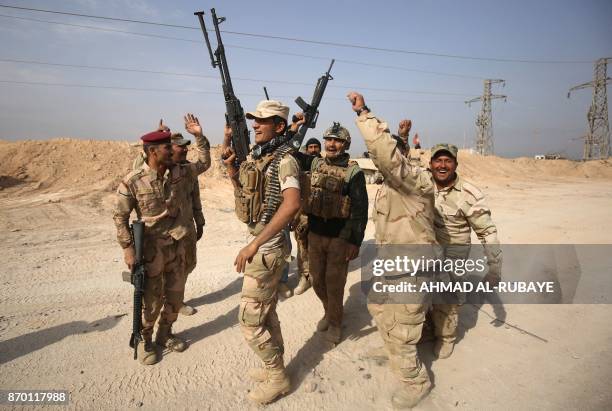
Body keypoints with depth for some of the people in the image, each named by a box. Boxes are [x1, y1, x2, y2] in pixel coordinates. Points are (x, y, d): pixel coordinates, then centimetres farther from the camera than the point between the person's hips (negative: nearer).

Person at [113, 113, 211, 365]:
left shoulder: (180, 173, -1)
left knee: (175, 296, 16)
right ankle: (145, 341, 30)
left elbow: (204, 164, 11)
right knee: (151, 300, 6)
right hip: (151, 250, -5)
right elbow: (120, 216, -8)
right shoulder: (133, 181, -14)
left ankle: (165, 334, 37)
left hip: (177, 247, 5)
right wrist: (127, 247, -14)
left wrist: (199, 136, 0)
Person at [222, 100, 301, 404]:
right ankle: (275, 366, 36)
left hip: (267, 248, -9)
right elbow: (244, 195, 19)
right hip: (264, 244, 9)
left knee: (249, 320, 0)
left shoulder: (284, 160, -18)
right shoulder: (259, 157, 10)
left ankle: (278, 378, 18)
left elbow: (291, 205, -34)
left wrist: (254, 244, -33)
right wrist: (230, 166, 3)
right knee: (267, 311, 19)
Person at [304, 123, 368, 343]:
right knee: (317, 280, 16)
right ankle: (329, 312, 42)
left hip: (340, 238, -5)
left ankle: (335, 323, 30)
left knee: (334, 283, 7)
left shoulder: (354, 172, -10)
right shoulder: (315, 164, 5)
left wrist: (355, 242, -12)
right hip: (314, 234, 5)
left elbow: (361, 209, -11)